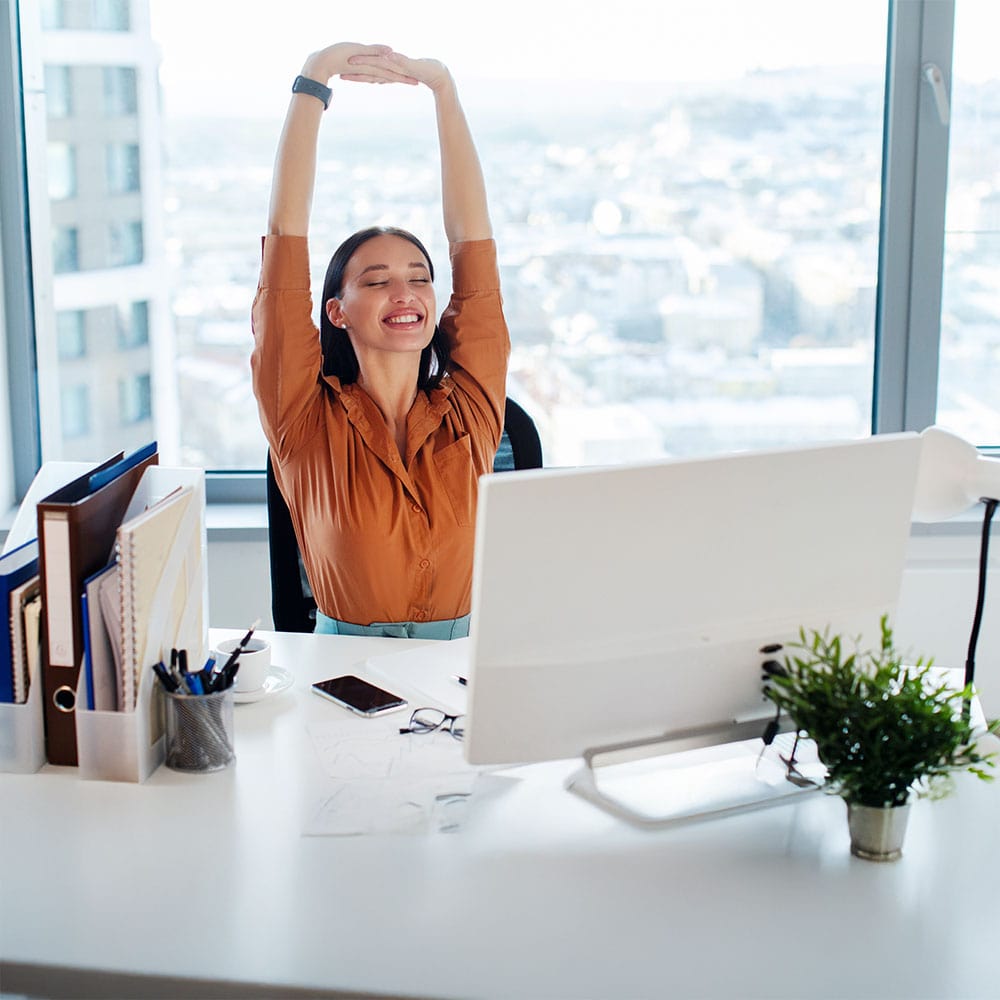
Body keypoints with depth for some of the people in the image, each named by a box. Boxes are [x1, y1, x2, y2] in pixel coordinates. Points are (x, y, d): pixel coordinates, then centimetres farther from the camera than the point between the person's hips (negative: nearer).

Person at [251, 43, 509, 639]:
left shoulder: (467, 413, 4)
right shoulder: (311, 423, -1)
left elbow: (473, 238, 2)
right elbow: (286, 234, -5)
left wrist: (444, 89, 2)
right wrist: (314, 81, -5)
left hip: (462, 658, 2)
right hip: (344, 663, -2)